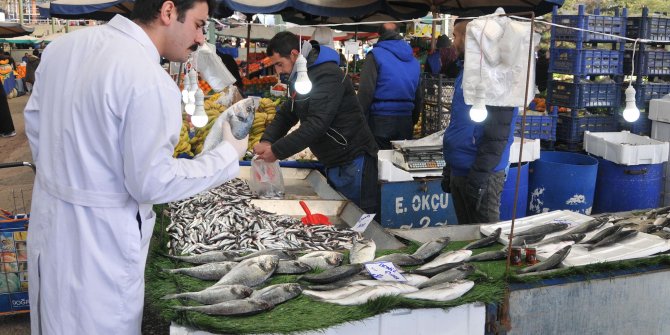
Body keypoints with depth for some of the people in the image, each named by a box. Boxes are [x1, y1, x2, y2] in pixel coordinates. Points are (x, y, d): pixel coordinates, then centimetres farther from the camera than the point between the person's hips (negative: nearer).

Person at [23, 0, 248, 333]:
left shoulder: (63, 46, -1)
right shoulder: (150, 81, -25)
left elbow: (35, 120, 11)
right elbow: (151, 183, -20)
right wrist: (228, 154, -9)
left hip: (49, 219, 7)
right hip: (99, 238, -7)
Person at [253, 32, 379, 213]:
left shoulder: (327, 75, -20)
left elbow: (316, 124, -28)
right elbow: (286, 114, 13)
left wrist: (276, 151, -24)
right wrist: (266, 141, -6)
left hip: (354, 162, -10)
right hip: (334, 164, 10)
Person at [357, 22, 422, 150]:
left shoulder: (375, 55, -5)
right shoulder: (414, 60, 13)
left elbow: (365, 92, -13)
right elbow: (419, 97, 17)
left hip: (380, 121, -5)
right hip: (406, 123, 5)